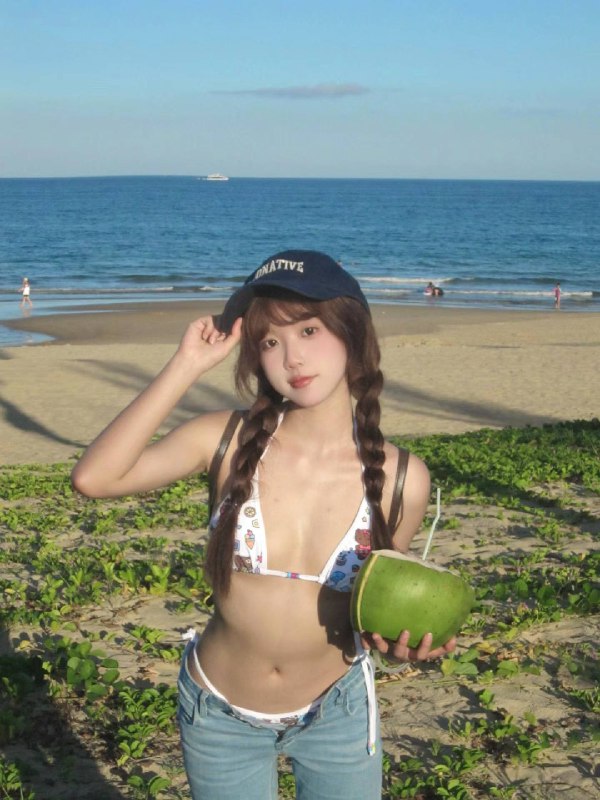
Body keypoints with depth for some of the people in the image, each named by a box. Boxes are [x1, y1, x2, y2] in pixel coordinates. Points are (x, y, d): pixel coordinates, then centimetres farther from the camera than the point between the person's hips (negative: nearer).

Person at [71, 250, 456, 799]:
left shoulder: (400, 479, -14)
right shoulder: (227, 441, -15)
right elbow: (93, 478, -29)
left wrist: (397, 641, -21)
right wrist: (187, 366, -26)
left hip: (337, 715, 1)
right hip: (219, 715, 0)